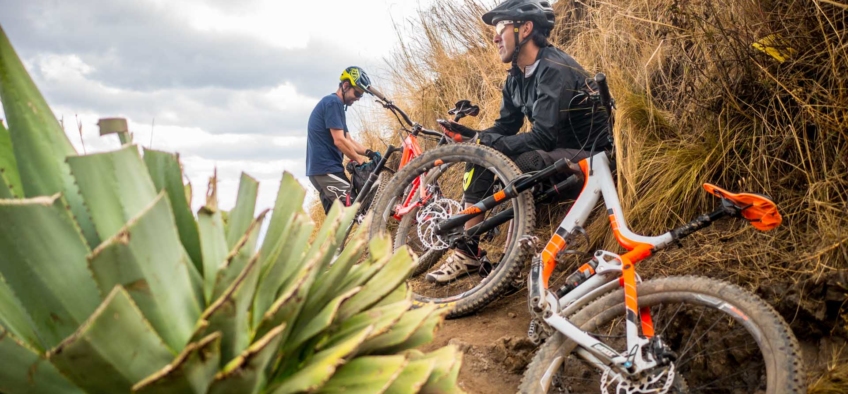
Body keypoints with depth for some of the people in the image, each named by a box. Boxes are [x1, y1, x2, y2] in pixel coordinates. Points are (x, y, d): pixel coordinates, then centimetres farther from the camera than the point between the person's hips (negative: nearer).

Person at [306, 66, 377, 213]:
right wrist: (360, 160, -8)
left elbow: (348, 140, 18)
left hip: (321, 169, 11)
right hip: (327, 169, -11)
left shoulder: (335, 104, 21)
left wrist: (368, 152, 3)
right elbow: (339, 141, -17)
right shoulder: (333, 103, -11)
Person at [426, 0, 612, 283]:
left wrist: (487, 141, -25)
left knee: (523, 164, -35)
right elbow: (505, 127, 6)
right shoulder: (516, 77, 4)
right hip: (553, 150, 9)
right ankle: (467, 252, -5)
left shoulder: (556, 70, -23)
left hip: (588, 156, -9)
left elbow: (543, 137, -30)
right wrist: (470, 135, -12)